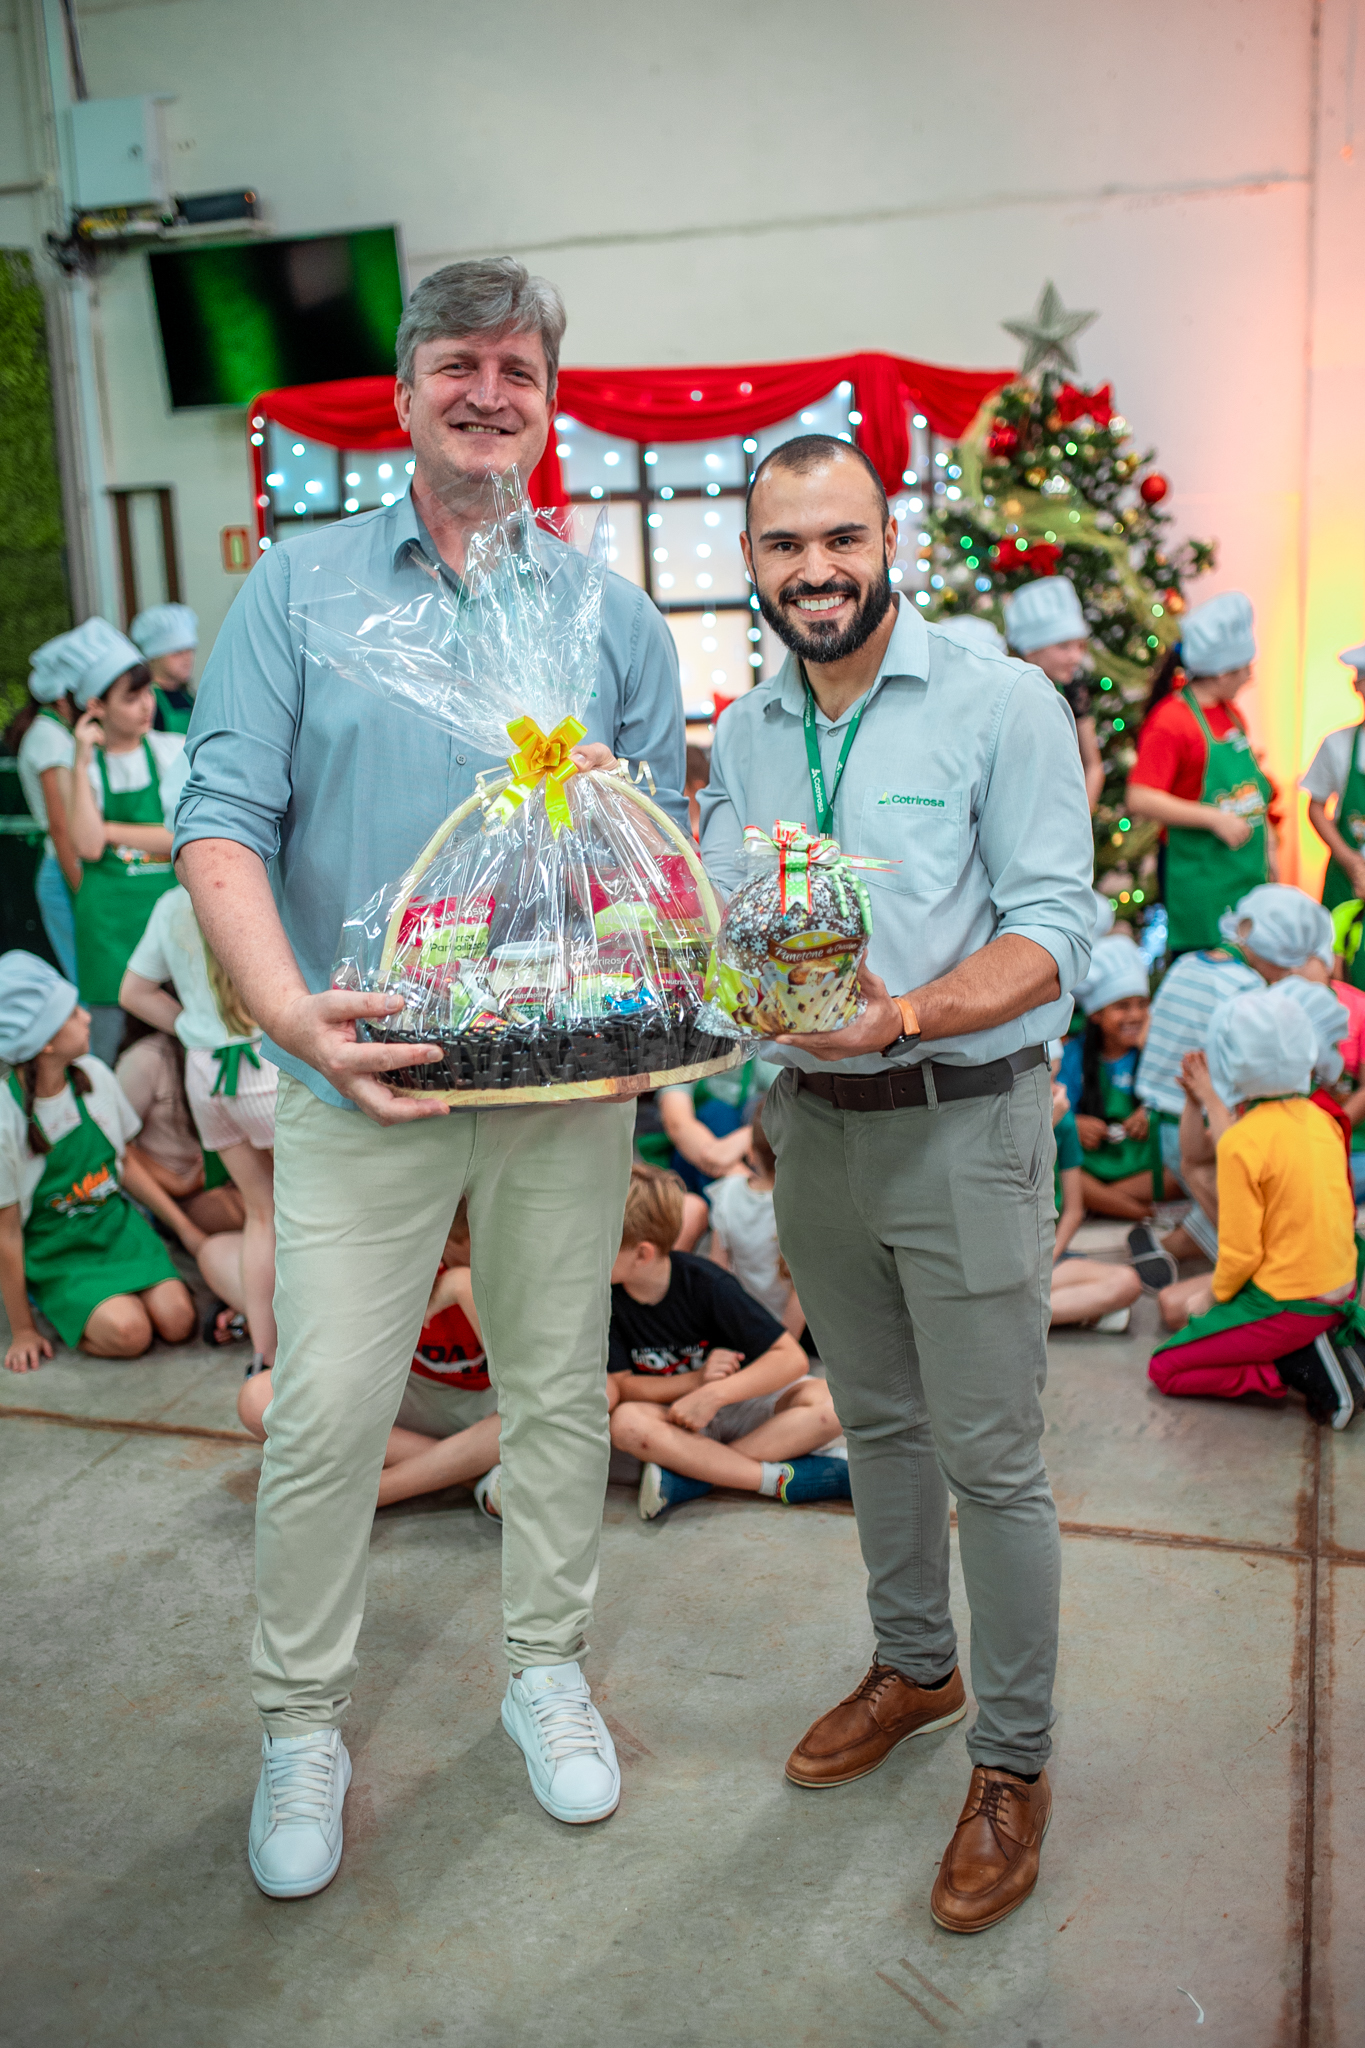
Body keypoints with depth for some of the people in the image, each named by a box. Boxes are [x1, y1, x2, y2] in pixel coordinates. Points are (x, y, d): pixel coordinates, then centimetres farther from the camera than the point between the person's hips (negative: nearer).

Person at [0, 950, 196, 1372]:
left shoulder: (94, 1075, -5)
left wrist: (186, 1229, 10)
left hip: (117, 1223, 5)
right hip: (56, 1250, -4)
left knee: (176, 1320, -17)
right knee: (128, 1332, -25)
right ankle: (63, 1313, 4)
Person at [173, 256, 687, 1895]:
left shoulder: (614, 614, 8)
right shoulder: (299, 586, 2)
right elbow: (222, 825, -8)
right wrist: (291, 1009, -24)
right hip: (365, 1074, -2)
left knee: (558, 1386, 14)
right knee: (326, 1410, 3)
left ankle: (546, 1666, 35)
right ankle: (301, 1721, 24)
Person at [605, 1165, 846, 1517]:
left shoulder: (705, 1284, -20)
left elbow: (792, 1357, -21)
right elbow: (621, 1384, -10)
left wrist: (714, 1394, -31)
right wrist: (698, 1379, -24)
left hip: (746, 1402, -1)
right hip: (674, 1414, 1)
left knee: (827, 1405, -29)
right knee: (625, 1422, -33)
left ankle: (689, 1473, -26)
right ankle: (779, 1480, -29)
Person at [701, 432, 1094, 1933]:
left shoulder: (1003, 706, -10)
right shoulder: (746, 734, 9)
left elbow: (1053, 930, -15)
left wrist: (906, 1015, -31)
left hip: (961, 1126, -5)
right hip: (811, 1121, 6)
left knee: (989, 1459, 2)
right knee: (876, 1421, 19)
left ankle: (1013, 1762, 20)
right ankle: (915, 1665, 40)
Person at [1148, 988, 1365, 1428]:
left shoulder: (1242, 1140, -20)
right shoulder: (1318, 1118, 2)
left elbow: (1241, 1251, -17)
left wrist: (1218, 1294, 3)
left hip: (1286, 1305, -7)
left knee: (1164, 1368, 5)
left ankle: (1303, 1366, -7)